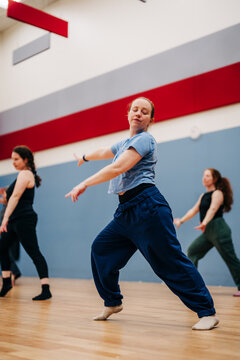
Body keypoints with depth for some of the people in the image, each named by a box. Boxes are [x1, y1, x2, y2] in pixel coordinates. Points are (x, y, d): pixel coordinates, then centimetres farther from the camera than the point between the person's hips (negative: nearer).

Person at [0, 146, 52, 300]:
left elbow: (15, 196, -20)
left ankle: (46, 290, -13)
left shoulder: (25, 174, -10)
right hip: (16, 220, 10)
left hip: (24, 219, -10)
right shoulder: (29, 174, 20)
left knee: (34, 253, -12)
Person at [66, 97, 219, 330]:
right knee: (100, 250, 11)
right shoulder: (125, 144, 21)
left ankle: (207, 312, -3)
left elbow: (117, 168, -16)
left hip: (147, 208, -9)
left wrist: (84, 184, -11)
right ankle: (112, 303, 25)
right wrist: (85, 157, 62)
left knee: (171, 262, -11)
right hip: (126, 211, 9)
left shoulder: (144, 139, -6)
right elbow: (104, 152, 43)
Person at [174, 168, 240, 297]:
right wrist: (181, 220, 11)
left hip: (219, 230, -8)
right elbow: (194, 210, 19)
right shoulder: (203, 196, 17)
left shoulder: (217, 194, -8)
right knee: (192, 250, 2)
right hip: (208, 232, 9)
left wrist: (204, 223, -41)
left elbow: (212, 209, -25)